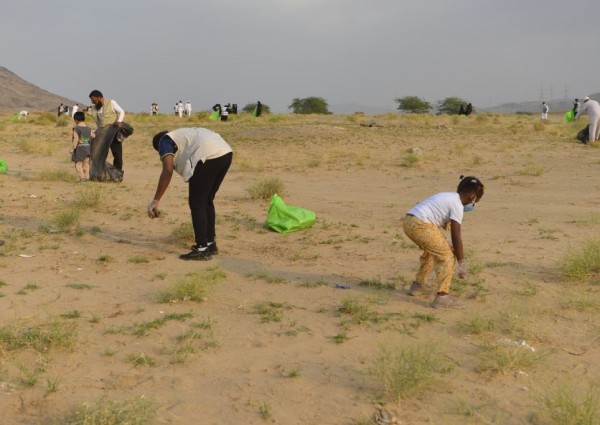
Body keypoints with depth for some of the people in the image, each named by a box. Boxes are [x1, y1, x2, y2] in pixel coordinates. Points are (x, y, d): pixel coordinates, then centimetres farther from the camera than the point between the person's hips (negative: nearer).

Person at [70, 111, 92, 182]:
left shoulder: (76, 129, -13)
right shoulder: (88, 129, 5)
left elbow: (75, 139, -18)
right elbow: (91, 137, 11)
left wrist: (73, 148, -14)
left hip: (79, 148, -6)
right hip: (87, 148, 6)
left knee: (78, 163, 0)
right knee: (86, 164, 11)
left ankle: (81, 177, -5)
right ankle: (87, 177, 13)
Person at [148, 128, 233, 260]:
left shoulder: (165, 141, 11)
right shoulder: (183, 136, 36)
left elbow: (167, 171, -6)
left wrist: (155, 200, -5)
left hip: (208, 156, -9)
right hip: (225, 153, 9)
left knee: (196, 203, 1)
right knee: (207, 200, 20)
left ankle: (202, 249, 2)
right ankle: (210, 244, 28)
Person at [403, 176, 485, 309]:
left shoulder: (448, 197, 23)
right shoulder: (457, 205, -5)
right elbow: (456, 236, -6)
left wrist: (447, 246, 33)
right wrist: (462, 263, 1)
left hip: (409, 222, 10)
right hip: (421, 225, -10)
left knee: (432, 251, 31)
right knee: (448, 256, -1)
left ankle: (418, 284, 43)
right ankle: (442, 296, -4)